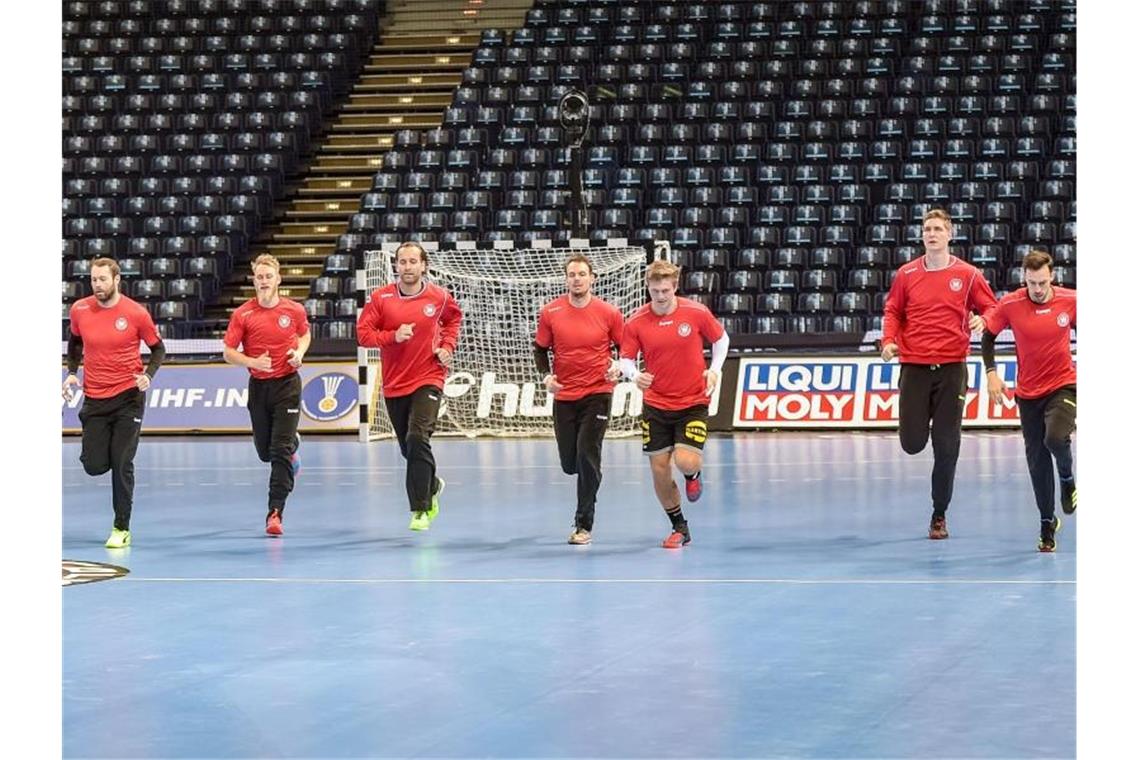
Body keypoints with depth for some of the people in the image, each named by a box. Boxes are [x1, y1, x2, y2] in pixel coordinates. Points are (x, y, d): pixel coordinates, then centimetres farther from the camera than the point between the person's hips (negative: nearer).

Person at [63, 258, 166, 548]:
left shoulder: (136, 313, -10)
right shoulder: (80, 310, -1)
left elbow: (158, 349, 3)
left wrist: (148, 375, -14)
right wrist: (72, 372, 6)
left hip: (128, 396, -3)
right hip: (94, 398, 3)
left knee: (122, 464, -6)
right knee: (94, 466, 0)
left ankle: (121, 530, 4)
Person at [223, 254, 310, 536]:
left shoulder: (295, 310, -3)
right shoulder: (243, 314, -6)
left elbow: (305, 334, 18)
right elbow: (228, 352, -3)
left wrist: (299, 352, -3)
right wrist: (253, 362, -20)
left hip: (287, 384, -2)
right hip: (258, 385, 2)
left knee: (281, 451, -11)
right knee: (265, 452, 13)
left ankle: (275, 512, -9)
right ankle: (293, 444, 50)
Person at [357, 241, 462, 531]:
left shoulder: (439, 297, -2)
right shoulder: (380, 298, -3)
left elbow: (454, 318, 19)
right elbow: (363, 333, -6)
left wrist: (447, 346, 4)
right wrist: (393, 336, -21)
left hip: (428, 380, -3)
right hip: (394, 384, 3)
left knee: (417, 438, -21)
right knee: (409, 448, 12)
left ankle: (420, 510, -15)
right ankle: (432, 486, 44)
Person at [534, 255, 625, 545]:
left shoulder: (609, 313, -6)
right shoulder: (550, 313, -2)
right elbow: (540, 349, 9)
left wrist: (619, 367, -14)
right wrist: (546, 376, -8)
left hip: (597, 393, -2)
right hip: (564, 396, 2)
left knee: (587, 457, -13)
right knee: (569, 464, 5)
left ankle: (584, 525, -2)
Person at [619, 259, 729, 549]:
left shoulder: (697, 313, -9)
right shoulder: (636, 322, -7)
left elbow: (721, 339, 7)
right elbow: (626, 359, 1)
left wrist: (714, 369, -7)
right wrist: (634, 375, -21)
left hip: (693, 402, -2)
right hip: (656, 405, 2)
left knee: (686, 462, -18)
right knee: (659, 469, 2)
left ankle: (694, 476, 22)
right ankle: (680, 529, 22)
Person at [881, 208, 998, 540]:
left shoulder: (968, 275, 2)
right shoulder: (906, 274, 5)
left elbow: (992, 310, 8)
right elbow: (892, 311, 13)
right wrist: (889, 340, -5)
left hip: (951, 367, -1)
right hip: (914, 366, 1)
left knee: (946, 447, -1)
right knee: (912, 444, -6)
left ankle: (939, 516, 11)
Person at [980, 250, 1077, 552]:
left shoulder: (1070, 301, -10)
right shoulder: (1010, 304, -11)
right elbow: (988, 335, 2)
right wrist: (991, 373, -6)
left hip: (1063, 385, -1)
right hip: (1028, 392, 1)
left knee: (1056, 438, -27)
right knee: (1037, 461, 5)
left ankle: (1068, 478, 7)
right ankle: (1048, 522, 23)